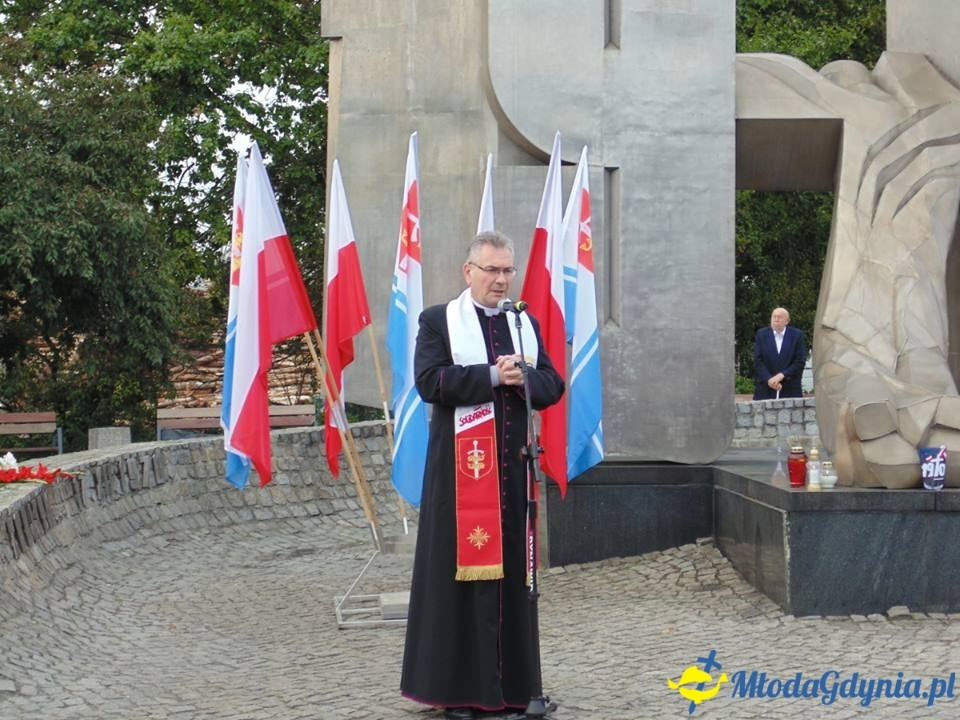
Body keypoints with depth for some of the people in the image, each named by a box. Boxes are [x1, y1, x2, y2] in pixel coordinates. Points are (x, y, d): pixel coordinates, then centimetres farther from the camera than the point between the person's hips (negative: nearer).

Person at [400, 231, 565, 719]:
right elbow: (430, 381, -11)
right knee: (460, 568, -3)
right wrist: (493, 375, -16)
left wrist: (523, 378, -10)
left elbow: (553, 385, 11)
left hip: (512, 465, 5)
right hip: (460, 466, -4)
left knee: (512, 568, 6)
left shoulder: (526, 323, 16)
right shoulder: (438, 321, 2)